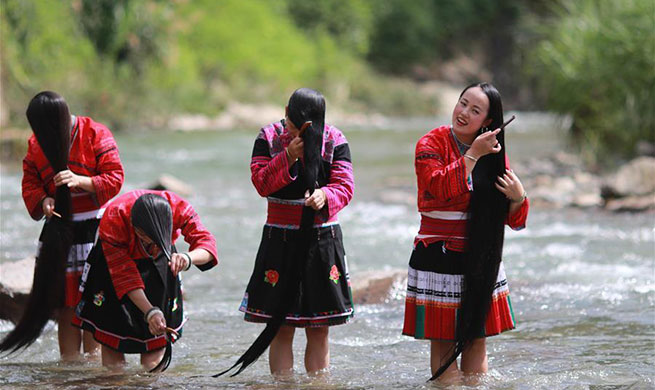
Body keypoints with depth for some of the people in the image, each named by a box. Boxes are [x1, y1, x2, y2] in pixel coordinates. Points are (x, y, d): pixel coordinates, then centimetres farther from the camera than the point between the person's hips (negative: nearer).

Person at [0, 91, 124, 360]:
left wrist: (80, 181, -23)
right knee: (65, 302, 2)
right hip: (58, 230, 4)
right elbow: (30, 183, 11)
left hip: (95, 229, -4)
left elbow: (115, 178, -8)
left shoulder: (95, 135, -6)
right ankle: (68, 359, 4)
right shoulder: (37, 143, 8)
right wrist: (42, 200, -11)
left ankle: (92, 356, -3)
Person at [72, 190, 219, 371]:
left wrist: (187, 258, -58)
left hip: (157, 260, 2)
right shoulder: (112, 221, -38)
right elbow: (125, 276, -33)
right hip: (114, 259, -2)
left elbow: (206, 243, -35)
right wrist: (150, 312, -41)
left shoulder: (179, 208, -34)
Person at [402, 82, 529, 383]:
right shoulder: (431, 144, -3)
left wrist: (518, 198, -14)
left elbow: (515, 221, 8)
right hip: (439, 259, -4)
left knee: (477, 338, 8)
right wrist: (473, 155, -19)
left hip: (482, 260, 4)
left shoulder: (494, 153, 8)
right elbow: (440, 187, -24)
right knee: (443, 341, -2)